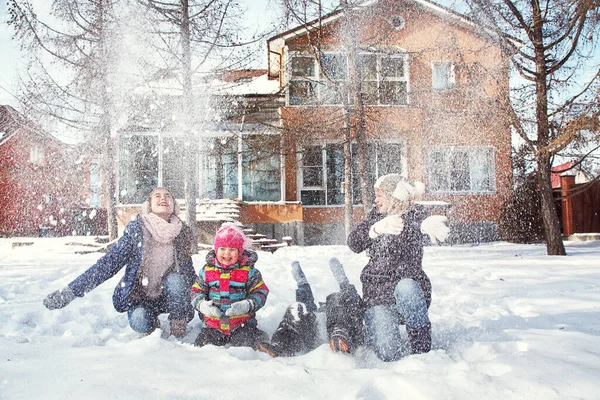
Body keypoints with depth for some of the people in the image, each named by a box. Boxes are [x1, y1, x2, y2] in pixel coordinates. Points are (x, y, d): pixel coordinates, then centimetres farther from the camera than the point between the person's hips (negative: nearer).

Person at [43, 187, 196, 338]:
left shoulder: (182, 231, -6)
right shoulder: (136, 229, -11)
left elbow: (189, 271, 3)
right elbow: (108, 263, -13)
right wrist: (71, 291, -20)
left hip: (170, 296, 1)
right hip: (140, 296, -1)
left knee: (175, 279, -31)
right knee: (139, 321, -31)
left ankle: (178, 323, -7)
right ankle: (151, 323, 5)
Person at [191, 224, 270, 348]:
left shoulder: (249, 271, -5)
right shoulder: (207, 270, 2)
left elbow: (260, 292, -4)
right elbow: (197, 291, 8)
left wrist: (247, 305, -22)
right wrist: (202, 304, -13)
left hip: (242, 324, -2)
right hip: (212, 324, 3)